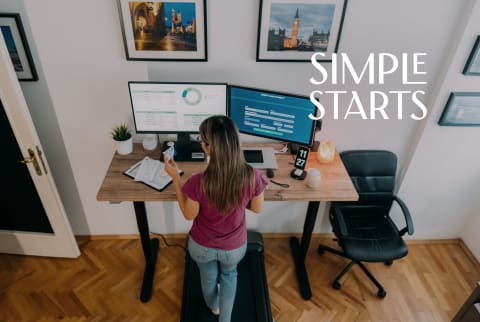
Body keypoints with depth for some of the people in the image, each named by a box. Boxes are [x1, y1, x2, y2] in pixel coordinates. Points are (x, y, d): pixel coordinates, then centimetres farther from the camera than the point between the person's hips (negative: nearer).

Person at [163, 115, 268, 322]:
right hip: (234, 247, 1)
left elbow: (189, 215, -14)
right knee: (229, 273, 37)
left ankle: (213, 305, 67)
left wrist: (175, 177, -11)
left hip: (202, 246, 0)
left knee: (208, 275, 35)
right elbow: (257, 208, -10)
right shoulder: (252, 177, -29)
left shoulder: (198, 182, -34)